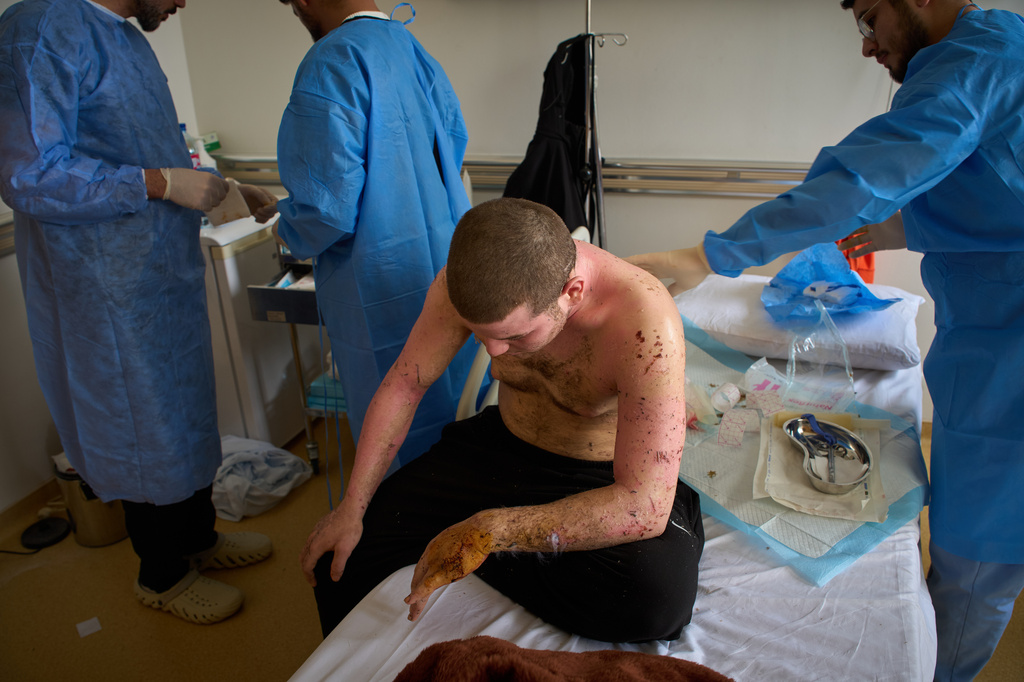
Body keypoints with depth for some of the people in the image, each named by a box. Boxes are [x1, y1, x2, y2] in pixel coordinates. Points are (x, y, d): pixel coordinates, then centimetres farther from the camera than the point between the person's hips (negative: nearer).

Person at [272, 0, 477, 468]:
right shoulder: (415, 50, 6)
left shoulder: (332, 64, -19)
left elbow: (330, 207, -23)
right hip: (448, 268, 8)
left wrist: (290, 234, -1)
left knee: (402, 444, 9)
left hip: (386, 285, -8)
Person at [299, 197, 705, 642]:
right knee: (341, 555, -4)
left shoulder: (646, 325, -35)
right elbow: (404, 385, -6)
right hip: (500, 445, 4)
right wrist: (351, 508, -6)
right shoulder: (468, 280, -20)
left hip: (602, 477, -3)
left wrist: (492, 532, -38)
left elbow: (646, 507, -35)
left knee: (657, 597, -34)